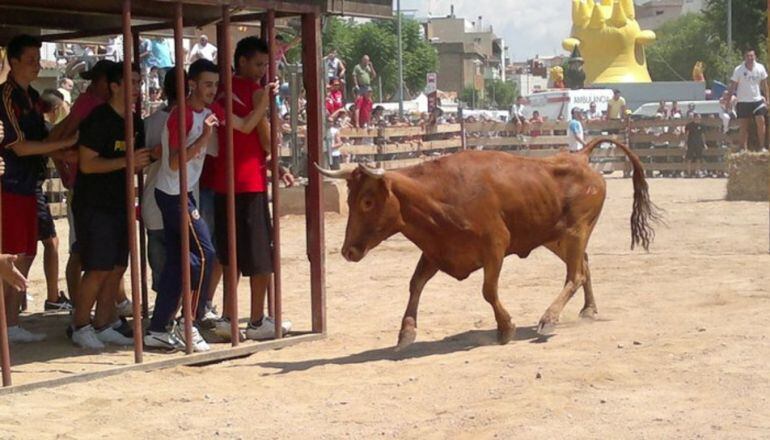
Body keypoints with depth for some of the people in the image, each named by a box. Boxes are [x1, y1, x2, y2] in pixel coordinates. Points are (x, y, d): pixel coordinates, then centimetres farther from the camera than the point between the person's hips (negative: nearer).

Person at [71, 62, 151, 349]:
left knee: (117, 268, 6)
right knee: (99, 269, -9)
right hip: (93, 205, -8)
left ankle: (103, 325, 15)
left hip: (120, 204, 8)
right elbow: (87, 164, -17)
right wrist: (126, 161, -22)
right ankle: (80, 327, 4)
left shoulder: (135, 123, 12)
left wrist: (143, 162, 1)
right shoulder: (99, 120, -12)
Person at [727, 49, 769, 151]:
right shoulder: (738, 70, -6)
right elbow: (732, 86, -3)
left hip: (757, 99, 2)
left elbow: (764, 85, 7)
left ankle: (761, 146, -4)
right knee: (744, 126, 1)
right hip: (743, 101, -2)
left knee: (761, 121, -11)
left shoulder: (760, 68, 0)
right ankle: (744, 148, 6)